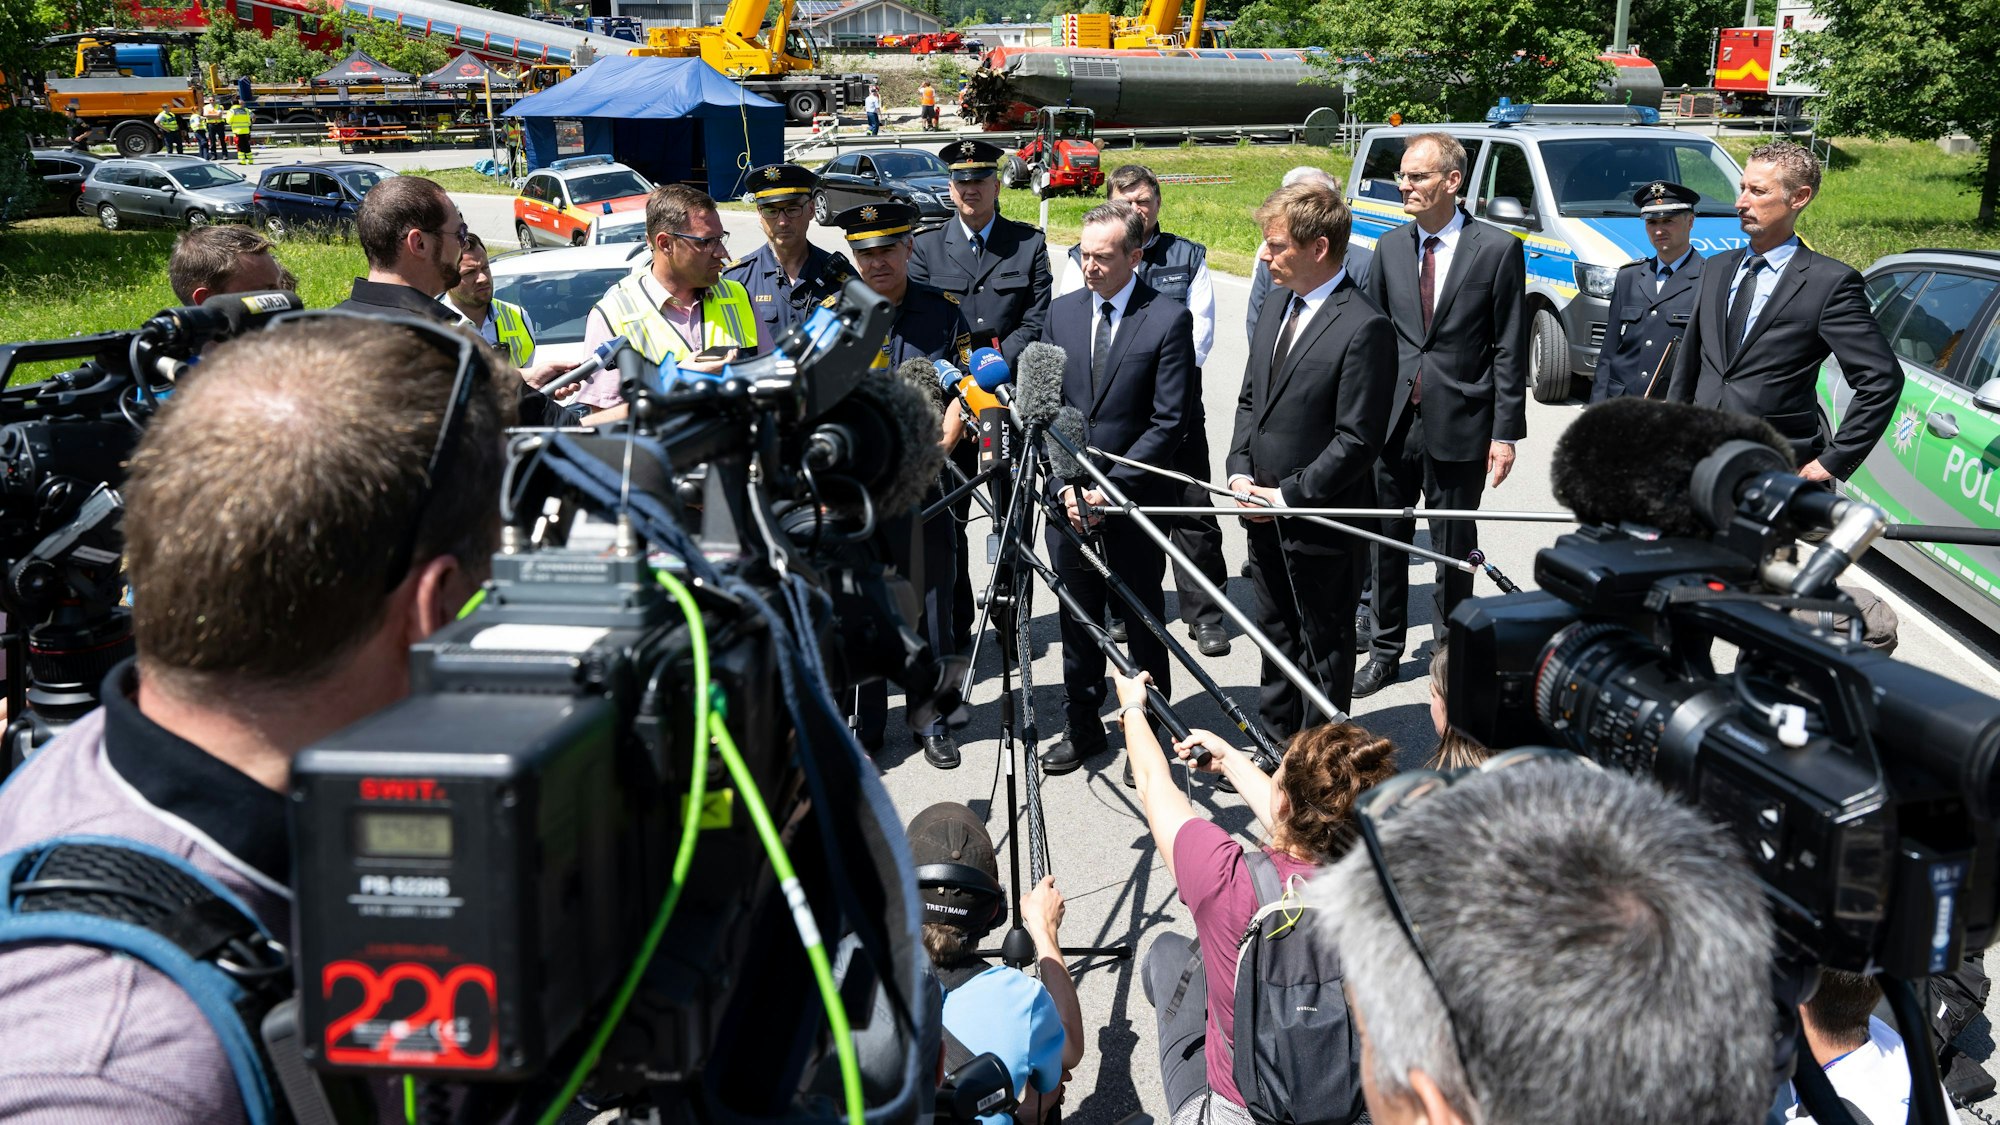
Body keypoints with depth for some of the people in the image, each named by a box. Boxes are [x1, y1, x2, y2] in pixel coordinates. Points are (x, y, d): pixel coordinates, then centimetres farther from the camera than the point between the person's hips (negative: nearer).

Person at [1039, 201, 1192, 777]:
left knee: (1143, 625, 8)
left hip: (1135, 499, -4)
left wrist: (1111, 488, -15)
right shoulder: (1061, 311, 7)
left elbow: (1168, 422, -11)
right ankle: (1082, 727, 29)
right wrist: (1065, 482, -5)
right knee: (1077, 623, 14)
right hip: (1070, 498, 4)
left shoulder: (1168, 319, -7)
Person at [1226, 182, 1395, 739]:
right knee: (1276, 633, 21)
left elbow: (1358, 439, -20)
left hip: (1323, 524, -8)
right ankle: (1275, 741, 37)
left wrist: (1289, 495, -18)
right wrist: (1240, 472, 1)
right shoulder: (1275, 310, 8)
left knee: (1323, 647, 7)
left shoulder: (1364, 328, -18)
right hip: (1265, 515, 8)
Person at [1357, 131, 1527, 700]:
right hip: (1391, 421, 4)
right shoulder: (1390, 247, 7)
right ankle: (1385, 650, 25)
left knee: (1453, 551, 7)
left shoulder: (1497, 249, -4)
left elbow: (1510, 349, -4)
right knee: (1386, 543, 11)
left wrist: (1505, 431, -8)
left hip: (1458, 425, -4)